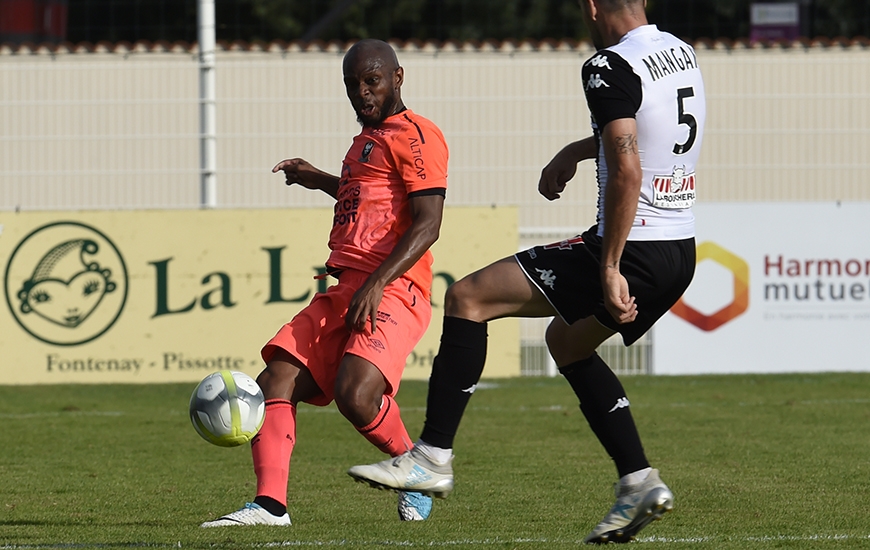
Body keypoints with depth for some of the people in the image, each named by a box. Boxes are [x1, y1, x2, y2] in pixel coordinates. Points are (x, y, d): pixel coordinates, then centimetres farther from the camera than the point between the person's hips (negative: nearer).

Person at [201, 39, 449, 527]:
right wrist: (323, 182, 44)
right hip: (341, 293, 9)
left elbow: (427, 224, -14)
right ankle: (270, 504, -16)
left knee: (356, 395, -27)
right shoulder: (368, 139, 26)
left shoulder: (415, 135, -4)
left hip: (393, 292, -9)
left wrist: (377, 284, -23)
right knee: (277, 380, -8)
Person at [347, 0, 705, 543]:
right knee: (566, 341, 30)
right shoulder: (682, 52, 13)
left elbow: (627, 170, -24)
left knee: (467, 298, -1)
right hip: (682, 252, 9)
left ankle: (432, 458, -3)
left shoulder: (611, 67, -14)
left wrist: (609, 270, -23)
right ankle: (639, 482, 20)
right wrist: (573, 152, 37)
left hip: (633, 250, -9)